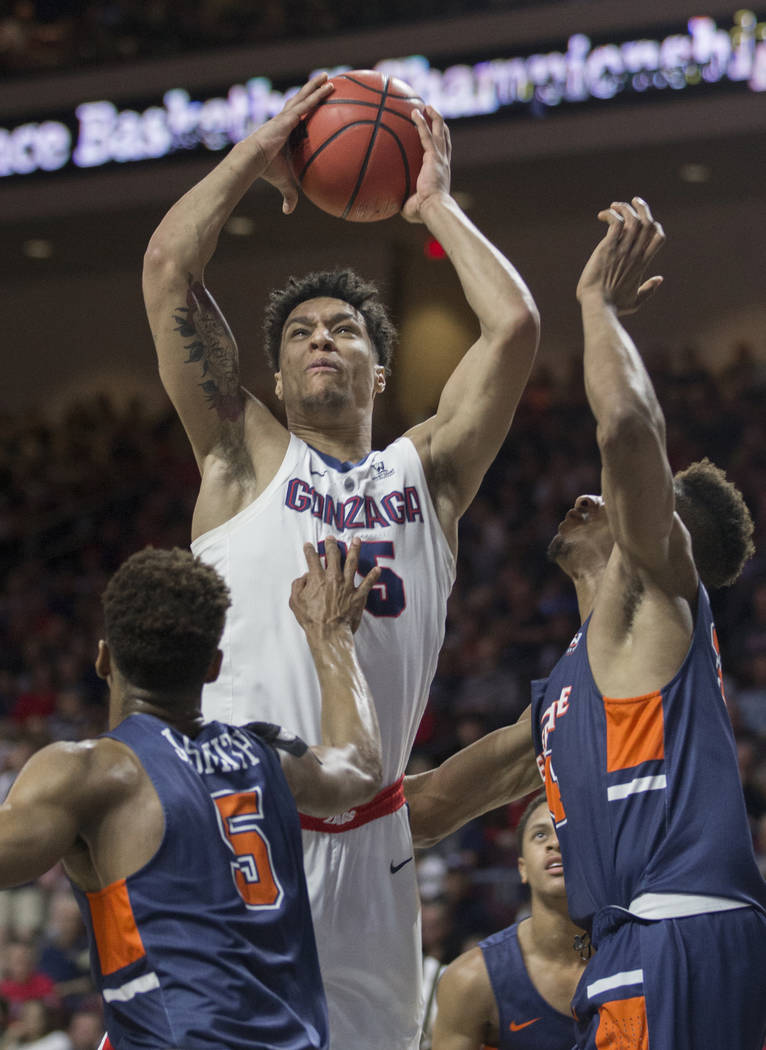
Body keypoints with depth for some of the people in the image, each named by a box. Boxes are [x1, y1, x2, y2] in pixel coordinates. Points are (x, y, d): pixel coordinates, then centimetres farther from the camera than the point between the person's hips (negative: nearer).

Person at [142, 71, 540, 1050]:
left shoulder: (427, 470, 14)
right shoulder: (246, 455, 9)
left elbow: (514, 325, 4)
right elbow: (169, 266, 1)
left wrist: (436, 206, 13)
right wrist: (262, 151, 9)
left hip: (365, 840, 3)